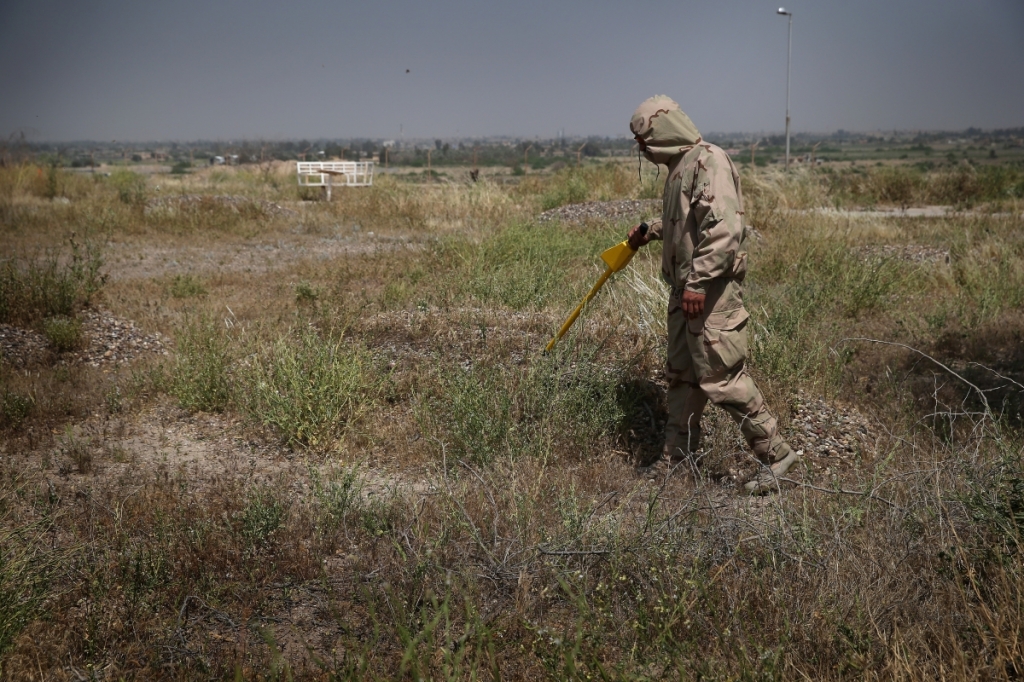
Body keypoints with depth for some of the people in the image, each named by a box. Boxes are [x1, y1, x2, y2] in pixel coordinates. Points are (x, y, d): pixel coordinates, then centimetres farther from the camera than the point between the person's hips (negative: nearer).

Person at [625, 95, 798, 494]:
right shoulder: (680, 166, 16)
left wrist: (698, 282, -28)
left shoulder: (709, 162, -15)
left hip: (709, 291, -10)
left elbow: (724, 229, -25)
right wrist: (650, 232, 29)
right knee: (681, 375, 14)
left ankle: (775, 454, 2)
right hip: (685, 288, 10)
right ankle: (677, 459, 24)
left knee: (721, 377, -9)